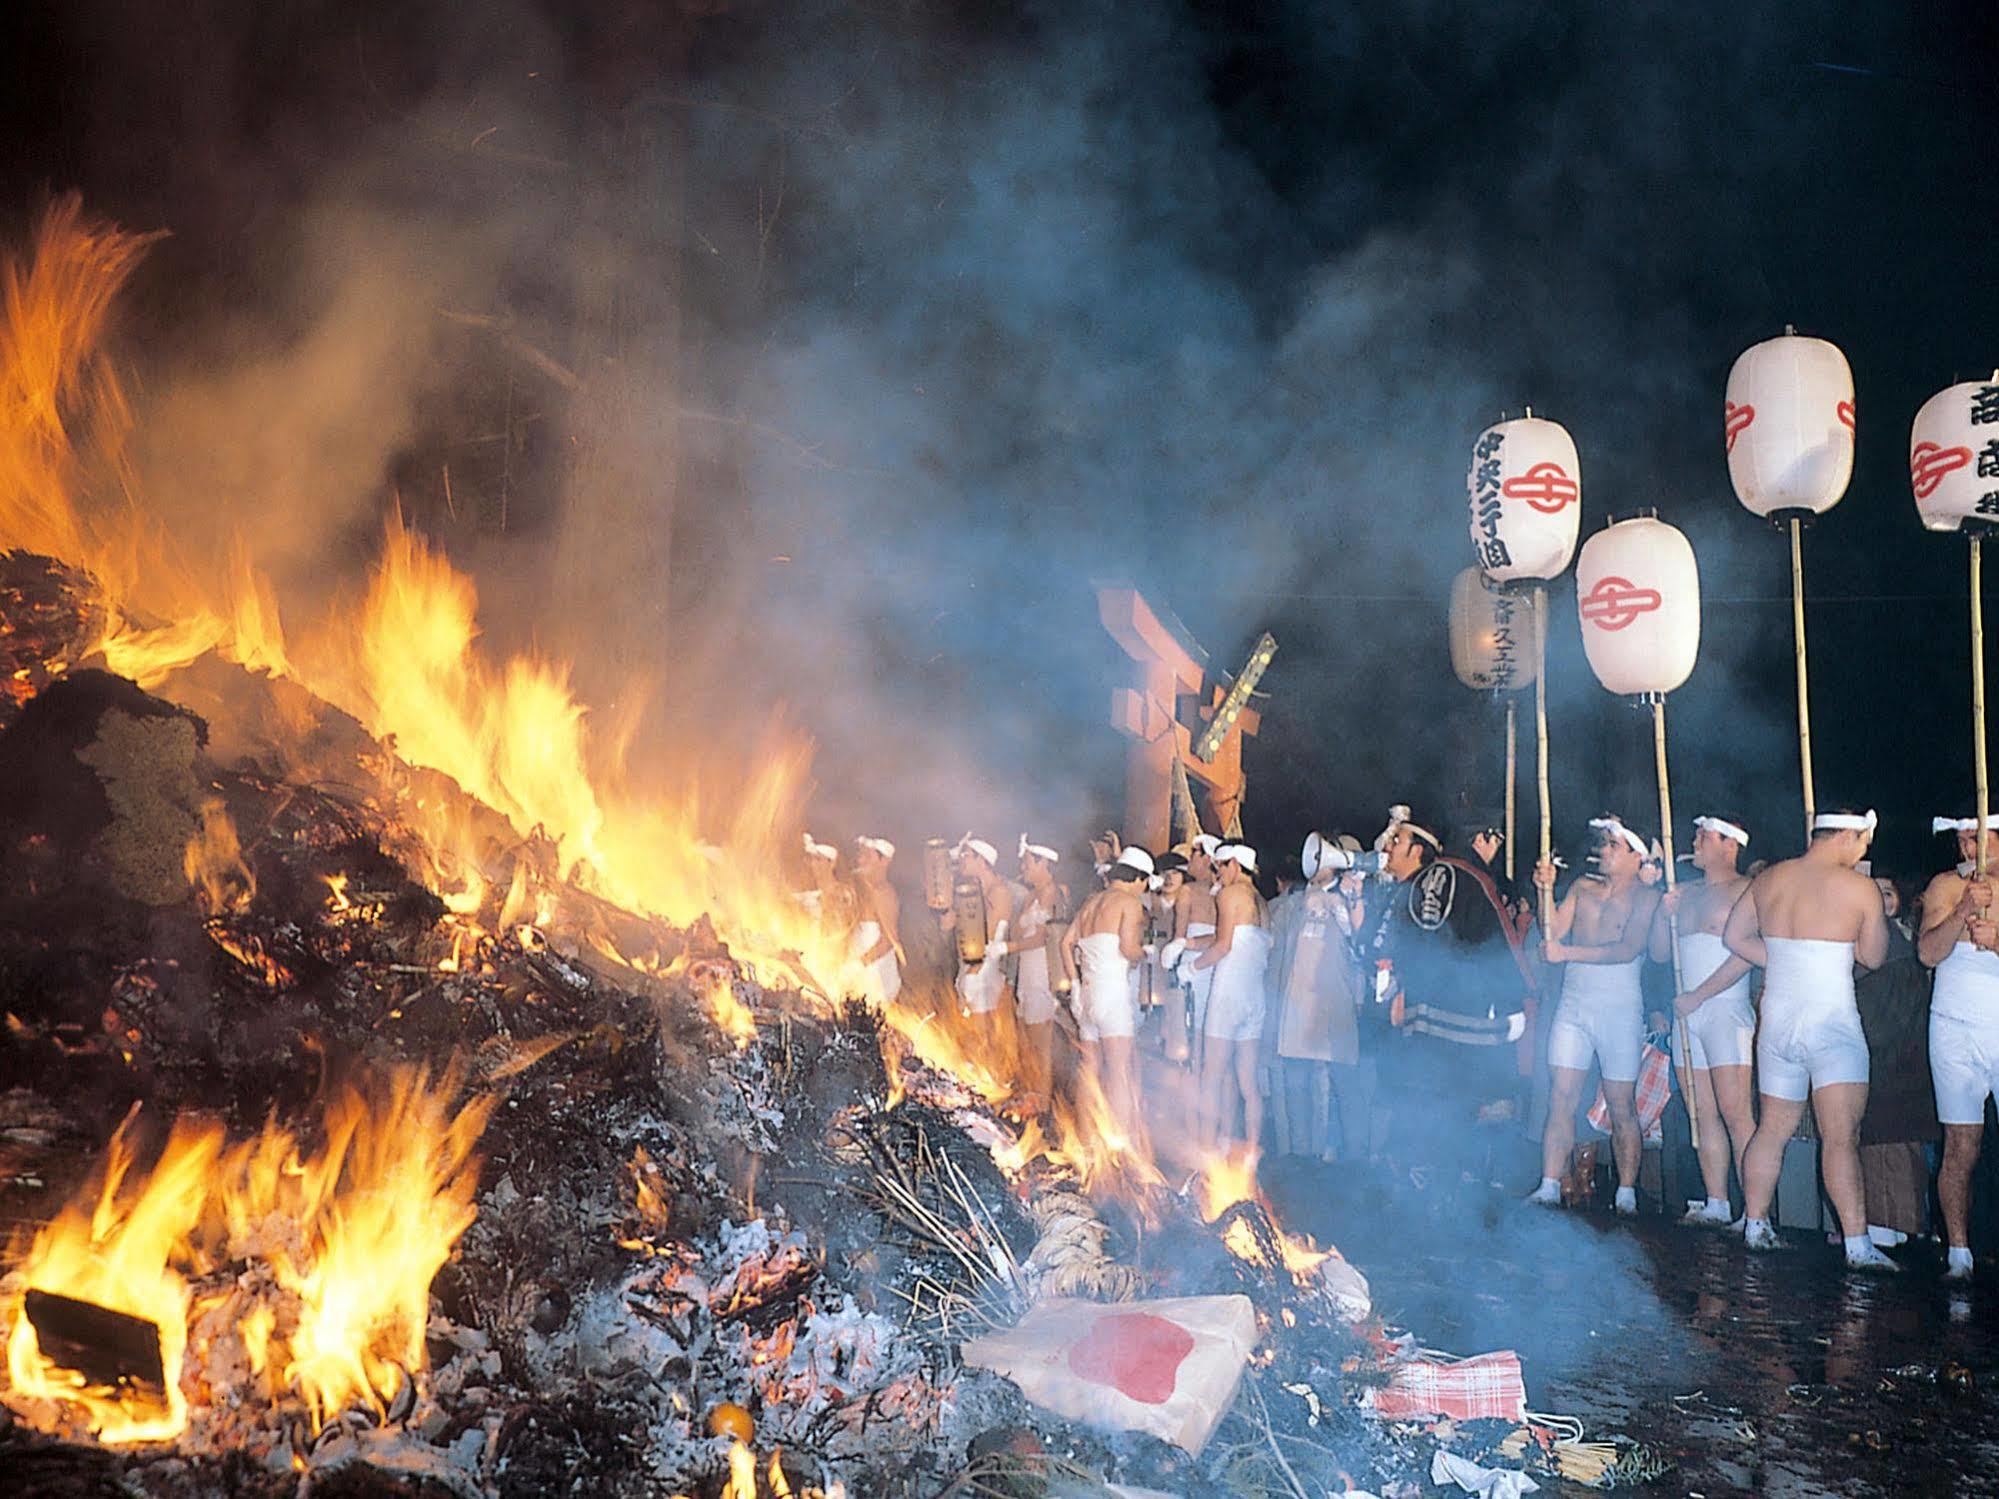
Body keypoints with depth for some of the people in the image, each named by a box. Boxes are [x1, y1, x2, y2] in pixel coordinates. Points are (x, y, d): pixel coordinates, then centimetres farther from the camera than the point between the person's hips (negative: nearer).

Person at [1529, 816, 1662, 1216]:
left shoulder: (1646, 897, -3)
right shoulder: (1581, 889, 12)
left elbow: (1628, 950, -16)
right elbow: (1553, 933, 5)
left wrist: (1568, 952, -21)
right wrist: (1546, 891, -6)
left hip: (1620, 1007, -3)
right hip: (1573, 1003, 3)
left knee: (1621, 1105, 1)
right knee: (1560, 1099, -3)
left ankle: (1626, 1194, 9)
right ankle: (1549, 1187, -2)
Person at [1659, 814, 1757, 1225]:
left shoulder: (1744, 890, -3)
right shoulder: (1687, 894, 19)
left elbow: (1745, 955, -13)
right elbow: (1660, 954, 19)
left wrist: (1697, 996, -13)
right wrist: (1663, 914, 2)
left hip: (1726, 1010, -7)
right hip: (1687, 1013, 7)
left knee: (1735, 1114, -12)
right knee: (1704, 1115, 6)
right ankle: (1716, 1205, 10)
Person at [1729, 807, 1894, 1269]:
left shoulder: (1768, 879, 6)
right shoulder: (1860, 888, -9)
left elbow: (1735, 936, 14)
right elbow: (1873, 956, 3)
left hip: (1777, 1019, 6)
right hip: (1831, 1023, -6)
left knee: (1772, 1128, 17)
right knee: (1841, 1137, -11)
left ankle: (1755, 1225, 26)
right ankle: (1858, 1245, -16)